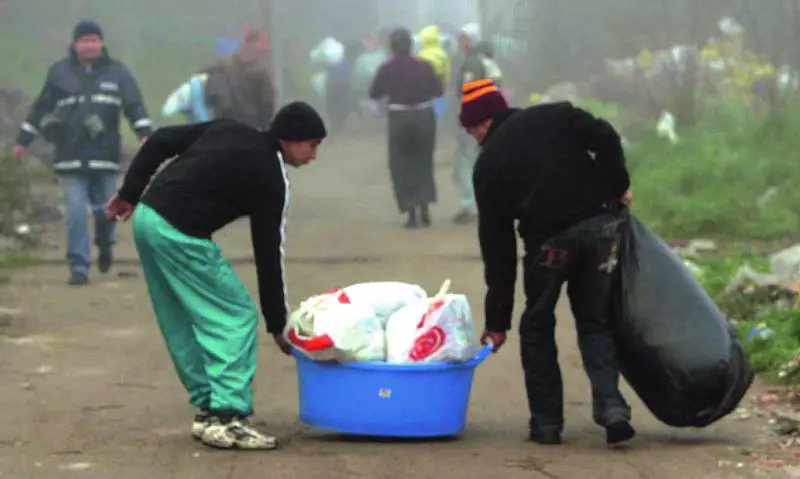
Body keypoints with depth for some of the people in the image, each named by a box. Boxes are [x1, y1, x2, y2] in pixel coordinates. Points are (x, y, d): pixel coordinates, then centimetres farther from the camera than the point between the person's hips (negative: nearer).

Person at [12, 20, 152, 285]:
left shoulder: (117, 71, 6)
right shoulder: (59, 72, 7)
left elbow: (135, 106, 2)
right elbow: (40, 108, 13)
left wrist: (145, 134, -12)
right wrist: (23, 141, 14)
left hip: (105, 154, 0)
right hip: (71, 156, 0)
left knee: (105, 209, 5)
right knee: (76, 211, -6)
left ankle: (105, 246, 37)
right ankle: (79, 266, -2)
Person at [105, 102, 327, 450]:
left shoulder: (229, 131, 16)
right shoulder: (270, 179, -4)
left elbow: (160, 142, 14)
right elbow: (268, 254, -2)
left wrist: (129, 194, 21)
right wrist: (276, 324, 5)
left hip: (147, 219, 9)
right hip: (180, 235, -9)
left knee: (183, 322, 17)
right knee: (237, 317, -2)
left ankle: (209, 409, 21)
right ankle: (227, 419, -7)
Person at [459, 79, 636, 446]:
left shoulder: (489, 164, 10)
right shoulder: (556, 116, 15)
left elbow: (496, 247, 10)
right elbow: (605, 139, -3)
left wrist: (497, 321, 13)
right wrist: (618, 187, 10)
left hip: (549, 241, -2)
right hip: (600, 226, 2)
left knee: (537, 327, 17)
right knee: (596, 322, 13)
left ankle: (547, 422, 16)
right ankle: (611, 405, -7)